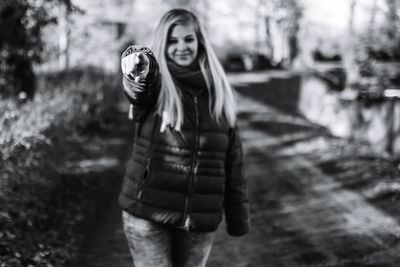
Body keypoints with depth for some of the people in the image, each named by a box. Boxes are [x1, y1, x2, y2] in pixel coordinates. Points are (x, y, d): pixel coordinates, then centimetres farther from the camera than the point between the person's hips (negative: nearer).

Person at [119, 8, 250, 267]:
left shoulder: (219, 93, 5)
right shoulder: (155, 85, -4)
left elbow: (232, 162, 8)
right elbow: (137, 85, -31)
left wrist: (238, 217, 7)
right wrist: (138, 66, -54)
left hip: (201, 218, 3)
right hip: (148, 214, -3)